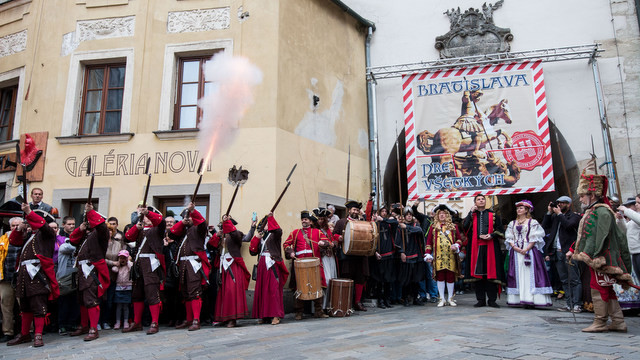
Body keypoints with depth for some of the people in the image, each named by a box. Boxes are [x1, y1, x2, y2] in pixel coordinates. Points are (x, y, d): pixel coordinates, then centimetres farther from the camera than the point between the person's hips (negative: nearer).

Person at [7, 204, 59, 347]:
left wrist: (29, 212, -25)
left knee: (38, 305, -8)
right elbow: (13, 241, 27)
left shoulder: (47, 234, 3)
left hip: (38, 273, -8)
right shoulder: (29, 235, 24)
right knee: (25, 306, 15)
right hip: (25, 272, 8)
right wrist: (19, 229, 10)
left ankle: (38, 335, -5)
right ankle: (24, 334, 26)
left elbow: (42, 225, -16)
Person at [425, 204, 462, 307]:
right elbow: (429, 242, 8)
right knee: (440, 276, 1)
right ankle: (442, 299, 11)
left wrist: (456, 245, -8)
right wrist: (428, 254, 1)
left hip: (451, 256, 0)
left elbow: (459, 239, 13)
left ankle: (450, 298, 17)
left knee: (450, 277, 3)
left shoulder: (454, 226, 12)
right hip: (438, 256, 0)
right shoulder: (433, 227, 10)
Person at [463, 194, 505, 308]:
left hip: (490, 247, -1)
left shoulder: (494, 215, 11)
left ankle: (492, 300, 5)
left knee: (491, 272, -3)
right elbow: (465, 227, -3)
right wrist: (471, 212, -2)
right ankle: (481, 299, 9)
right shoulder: (471, 215, 14)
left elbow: (501, 230, 8)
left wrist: (492, 235, -10)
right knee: (477, 273, 1)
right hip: (476, 248, 1)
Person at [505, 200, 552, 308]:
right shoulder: (512, 224, 16)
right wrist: (515, 247, -7)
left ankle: (531, 300, -10)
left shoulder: (532, 222, 4)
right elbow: (509, 238, 10)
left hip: (529, 251, -4)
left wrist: (526, 249, -14)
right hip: (516, 252, 4)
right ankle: (520, 299, 1)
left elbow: (534, 238, -4)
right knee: (518, 275, 0)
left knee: (529, 274, -9)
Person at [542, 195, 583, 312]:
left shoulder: (574, 216, 0)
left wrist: (559, 214, -8)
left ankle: (577, 304, -1)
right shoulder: (554, 217, 17)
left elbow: (569, 225, -18)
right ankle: (569, 304, 15)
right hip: (557, 253, 6)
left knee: (574, 279, -4)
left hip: (568, 252, -6)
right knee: (564, 280, 10)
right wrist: (549, 213, 5)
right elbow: (544, 227, 9)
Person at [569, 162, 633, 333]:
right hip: (595, 259, 10)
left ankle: (600, 323, 6)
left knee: (598, 289, -3)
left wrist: (588, 255, -26)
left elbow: (600, 237, -22)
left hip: (601, 259, -10)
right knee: (607, 290, 13)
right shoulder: (591, 212, 15)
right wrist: (573, 250, 18)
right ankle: (618, 322, 20)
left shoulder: (602, 212, -14)